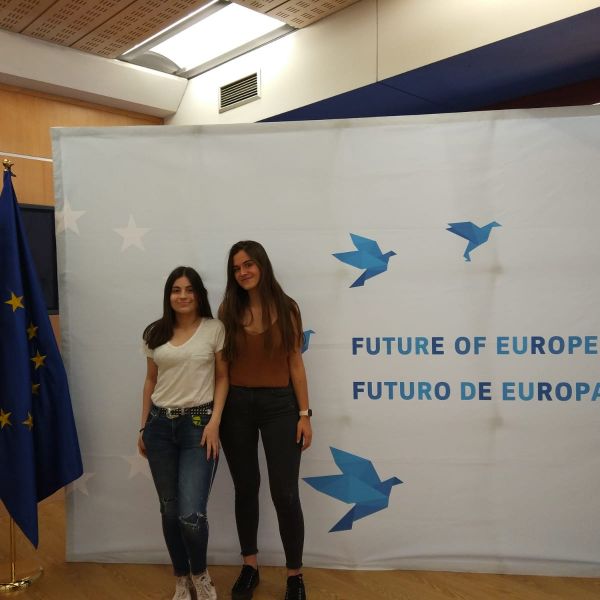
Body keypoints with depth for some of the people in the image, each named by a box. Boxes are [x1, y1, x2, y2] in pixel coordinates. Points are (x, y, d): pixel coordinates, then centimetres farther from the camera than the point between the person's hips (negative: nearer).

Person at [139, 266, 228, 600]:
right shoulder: (156, 333, 8)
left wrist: (215, 422, -10)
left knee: (191, 514, -10)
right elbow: (151, 381, 14)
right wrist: (143, 427, 13)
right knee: (170, 510, 10)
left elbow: (223, 378, -1)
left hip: (199, 423, -3)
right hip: (160, 424, 4)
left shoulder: (214, 329, -2)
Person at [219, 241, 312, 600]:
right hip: (237, 406, 2)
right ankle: (250, 567, 32)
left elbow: (295, 363, -1)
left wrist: (304, 414, -4)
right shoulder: (228, 310, 2)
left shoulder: (286, 308, -2)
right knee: (246, 488, 13)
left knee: (285, 493, 0)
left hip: (279, 405, -2)